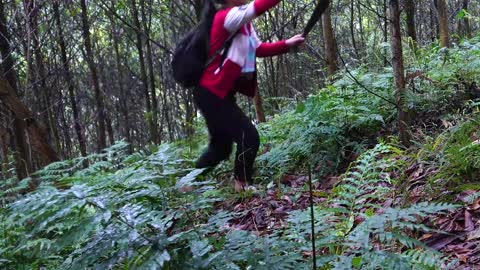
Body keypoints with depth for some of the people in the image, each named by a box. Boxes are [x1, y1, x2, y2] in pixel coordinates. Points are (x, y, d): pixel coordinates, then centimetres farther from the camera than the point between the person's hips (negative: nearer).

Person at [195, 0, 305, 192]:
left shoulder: (243, 23, 12)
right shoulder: (225, 16, -17)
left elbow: (259, 49, 11)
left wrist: (287, 44, 1)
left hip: (221, 93, 10)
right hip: (211, 93, -10)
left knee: (221, 146, 17)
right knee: (249, 137, -10)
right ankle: (242, 185, 4)